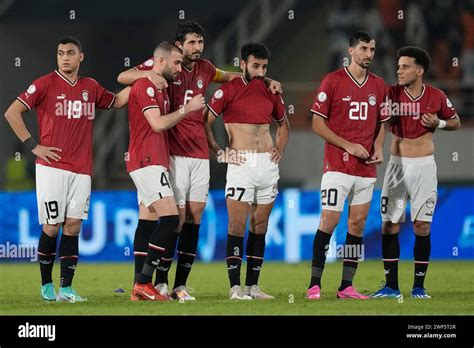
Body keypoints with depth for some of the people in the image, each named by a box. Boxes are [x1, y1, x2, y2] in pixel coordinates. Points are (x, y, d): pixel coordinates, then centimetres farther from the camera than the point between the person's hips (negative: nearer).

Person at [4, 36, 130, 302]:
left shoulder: (91, 87, 11)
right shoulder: (46, 84, -3)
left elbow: (116, 101, 28)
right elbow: (12, 113, -5)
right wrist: (33, 145, -8)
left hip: (82, 169, 4)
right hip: (52, 167, -4)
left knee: (73, 226, 0)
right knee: (52, 226, -2)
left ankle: (66, 288, 2)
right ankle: (46, 285, 12)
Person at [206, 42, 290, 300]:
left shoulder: (271, 92, 12)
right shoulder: (228, 90, -3)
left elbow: (283, 124, 28)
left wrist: (280, 148, 13)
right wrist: (219, 152, -10)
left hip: (268, 163, 5)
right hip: (240, 164, -5)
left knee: (260, 226, 7)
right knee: (237, 225, -8)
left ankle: (252, 286, 12)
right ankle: (235, 286, -6)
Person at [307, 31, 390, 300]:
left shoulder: (378, 85, 11)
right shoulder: (333, 81, -5)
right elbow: (318, 123, -6)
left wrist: (378, 148, 1)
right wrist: (349, 146, -14)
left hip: (367, 168, 5)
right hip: (337, 165, -5)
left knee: (358, 224, 5)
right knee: (329, 221, -10)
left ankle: (347, 287, 10)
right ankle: (315, 285, -5)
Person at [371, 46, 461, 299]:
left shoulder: (436, 97, -2)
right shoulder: (391, 94, -3)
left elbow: (456, 122, 10)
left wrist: (438, 123, -9)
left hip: (424, 166, -1)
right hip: (397, 164, 1)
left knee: (422, 225, 0)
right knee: (389, 224, -1)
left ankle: (419, 286, 7)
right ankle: (391, 286, 6)